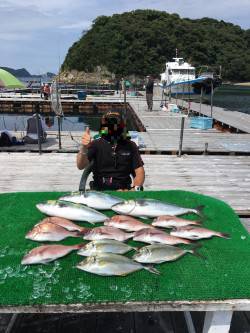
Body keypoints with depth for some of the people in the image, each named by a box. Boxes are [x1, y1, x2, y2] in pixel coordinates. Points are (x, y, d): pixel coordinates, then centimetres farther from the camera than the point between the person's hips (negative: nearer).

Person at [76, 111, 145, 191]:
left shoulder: (130, 146, 8)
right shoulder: (96, 144, 3)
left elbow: (139, 172, 7)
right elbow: (80, 166, -10)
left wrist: (135, 188, -13)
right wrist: (84, 148, -30)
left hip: (124, 190, 1)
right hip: (99, 191, -1)